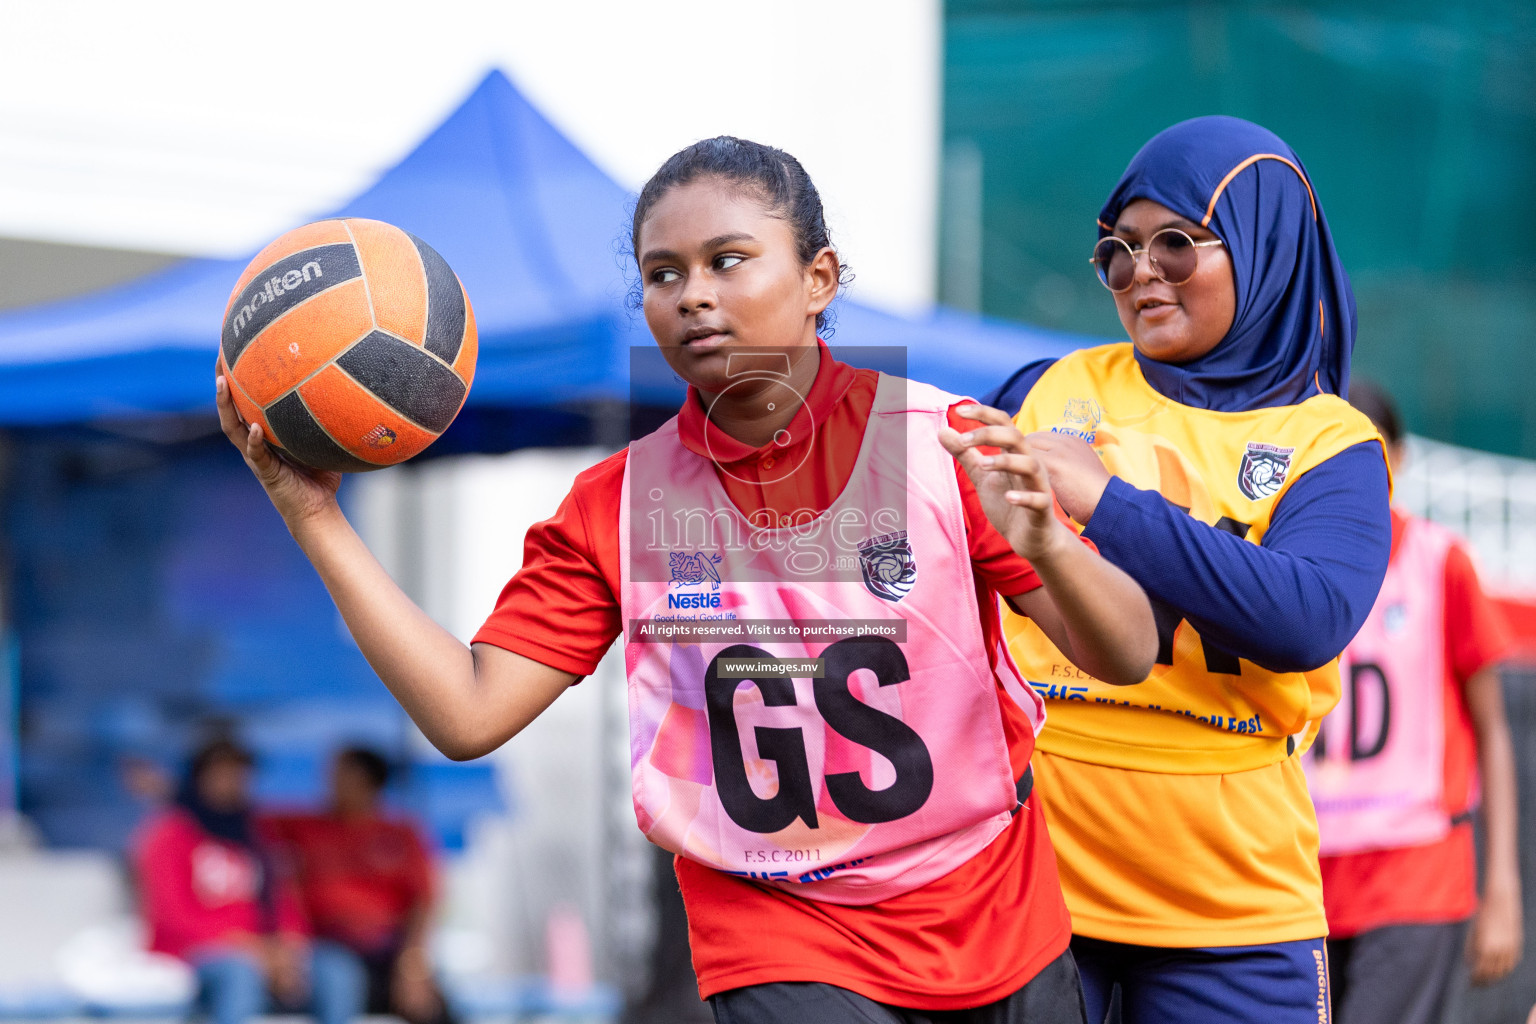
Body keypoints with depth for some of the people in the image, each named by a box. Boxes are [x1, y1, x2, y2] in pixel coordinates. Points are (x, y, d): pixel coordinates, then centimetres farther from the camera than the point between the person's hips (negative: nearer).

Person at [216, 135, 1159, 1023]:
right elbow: (469, 711, -8)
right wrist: (315, 517, -13)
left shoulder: (941, 440, -9)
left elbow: (1128, 657, -10)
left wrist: (1043, 544, -31)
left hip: (1001, 928, 1)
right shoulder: (616, 504, -3)